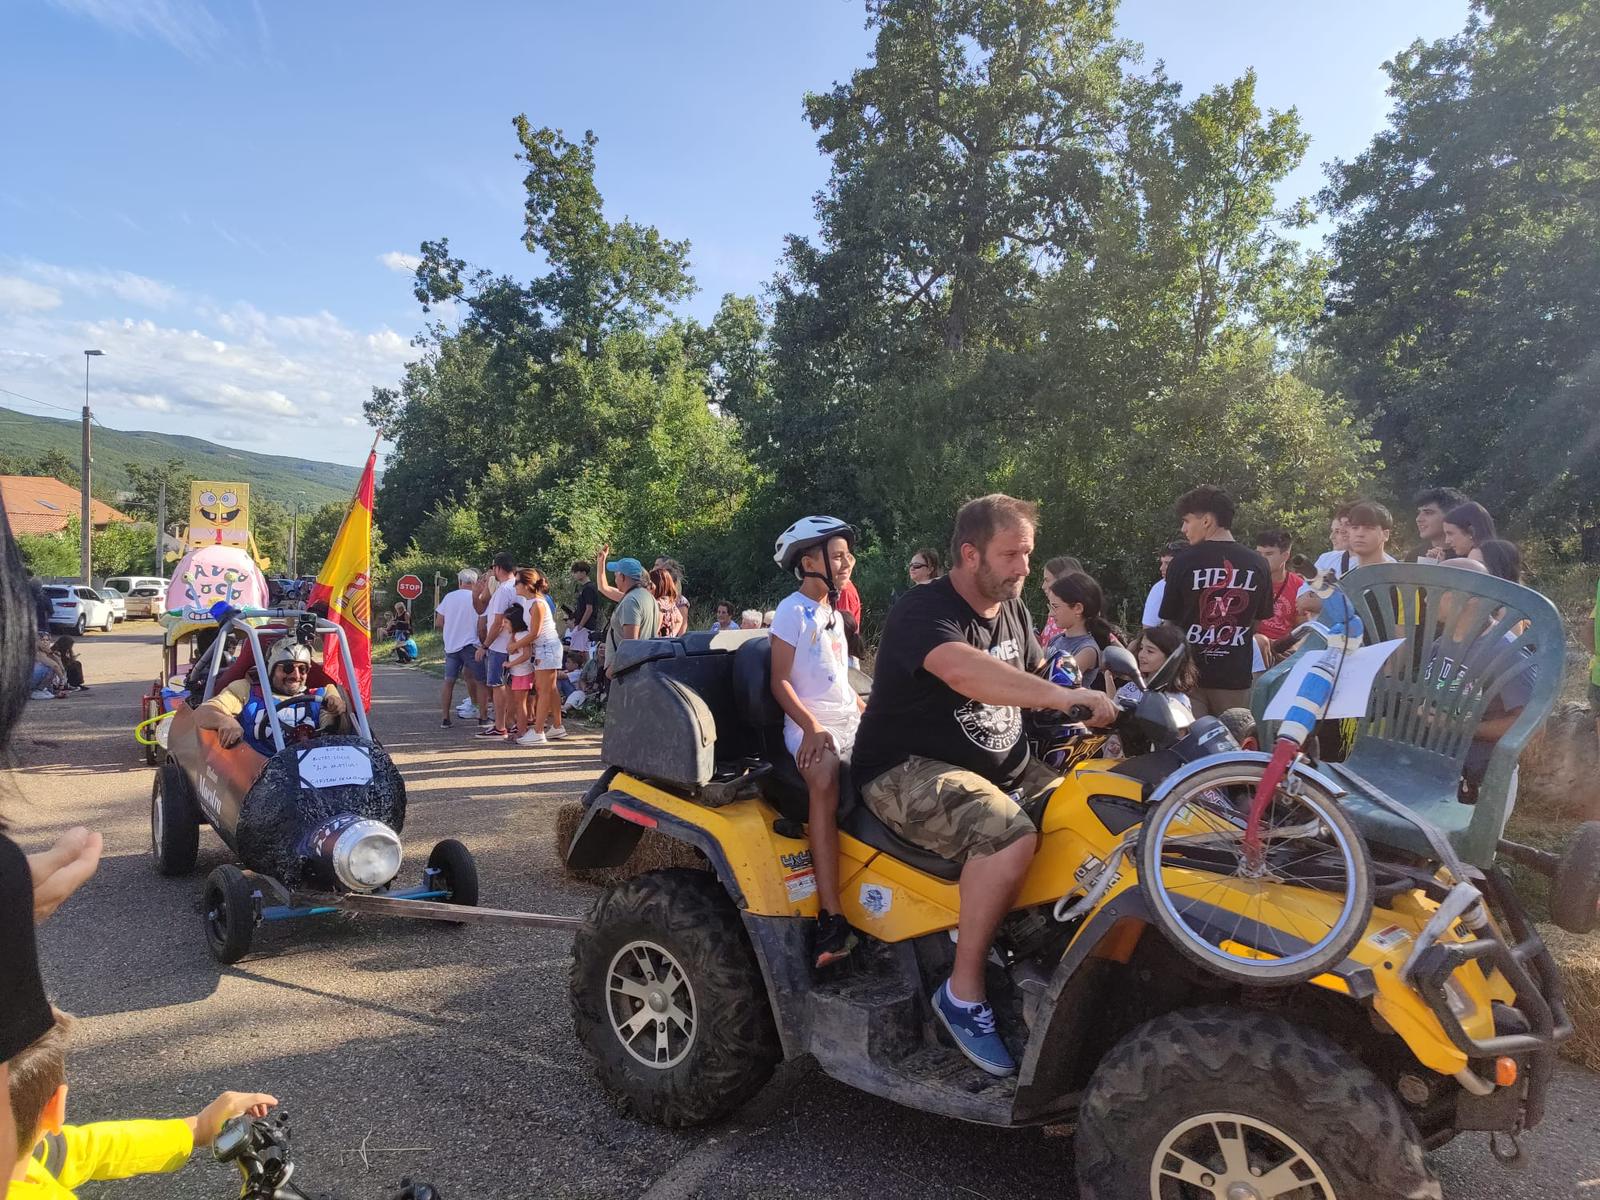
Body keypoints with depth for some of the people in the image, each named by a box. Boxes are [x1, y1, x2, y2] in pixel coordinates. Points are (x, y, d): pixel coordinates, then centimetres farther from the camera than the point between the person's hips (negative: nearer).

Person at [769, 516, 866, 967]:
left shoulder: (835, 616, 22)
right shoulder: (793, 610, -2)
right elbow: (780, 681, -8)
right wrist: (811, 726, -19)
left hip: (848, 722, 8)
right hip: (808, 726, -8)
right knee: (824, 779, -35)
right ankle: (830, 917, -39)